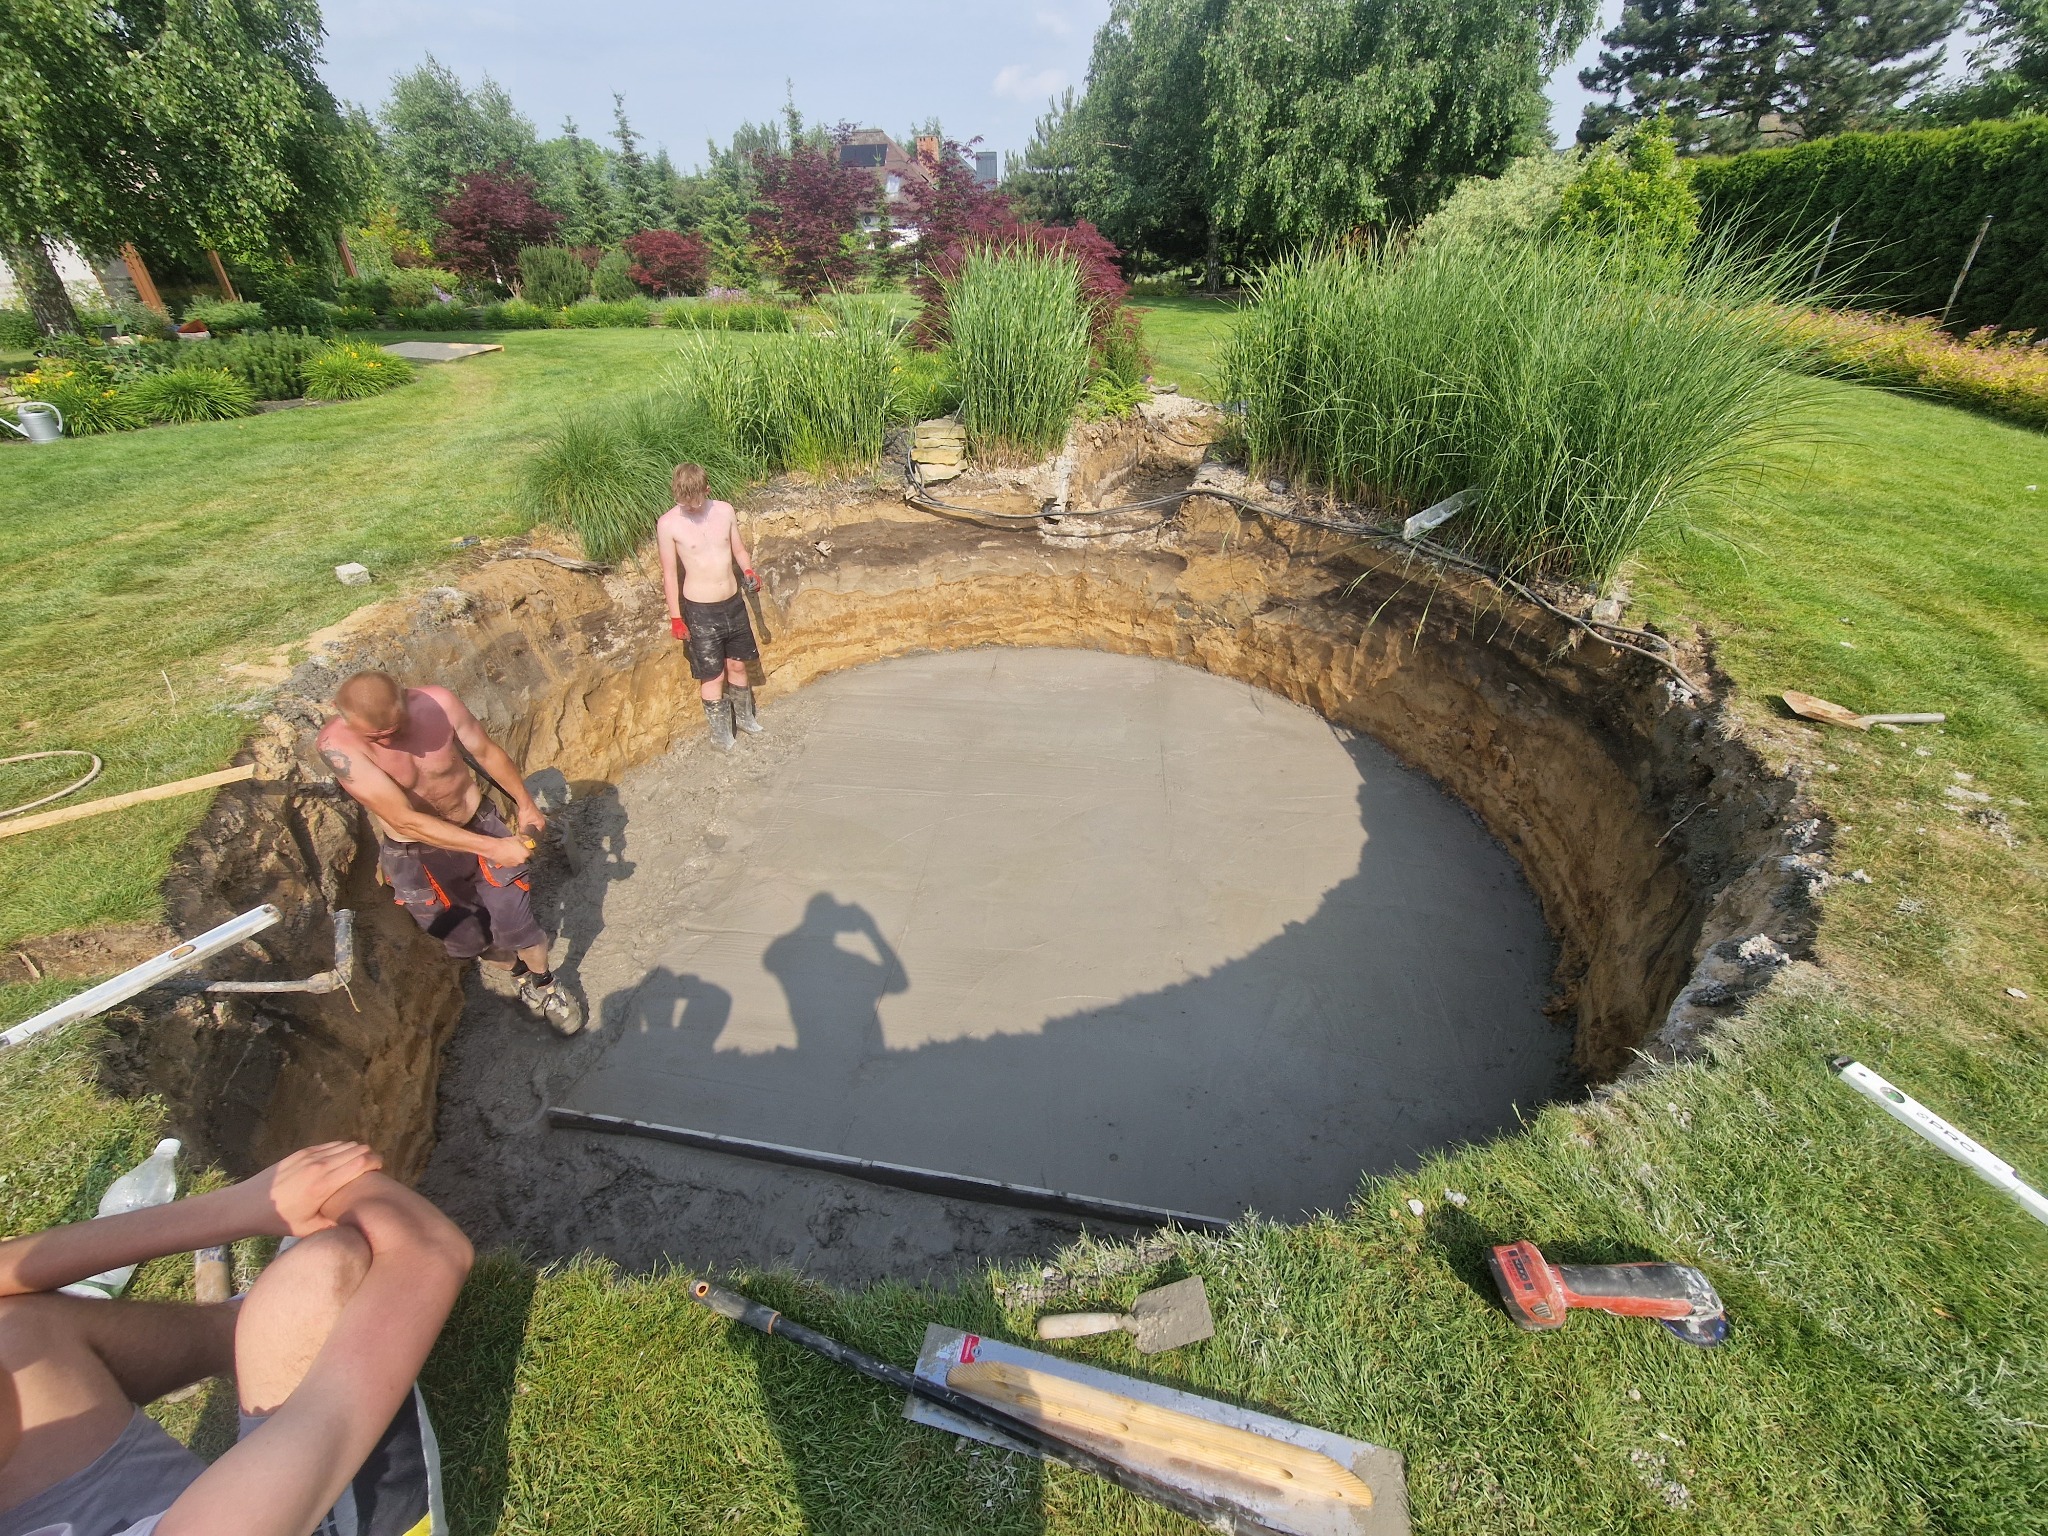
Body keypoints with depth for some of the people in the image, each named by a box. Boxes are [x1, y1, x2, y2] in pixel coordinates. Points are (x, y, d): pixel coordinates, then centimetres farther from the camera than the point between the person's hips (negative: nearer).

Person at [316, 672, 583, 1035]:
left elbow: (487, 752, -3)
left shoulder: (438, 702, -23)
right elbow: (405, 821, -31)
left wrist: (526, 804, 6)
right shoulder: (338, 745, -28)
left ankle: (545, 985, 32)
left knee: (516, 927, 2)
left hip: (480, 824, 1)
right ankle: (524, 974, 45)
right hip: (415, 856, 0)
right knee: (467, 942, 14)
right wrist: (493, 848, -33)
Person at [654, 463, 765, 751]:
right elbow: (669, 573, -7)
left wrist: (748, 572, -8)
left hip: (733, 602, 4)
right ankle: (722, 734, 19)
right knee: (713, 675, 3)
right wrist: (676, 617, -6)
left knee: (737, 664, 18)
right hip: (700, 610, -4)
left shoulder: (725, 510, -2)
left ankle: (745, 717, 39)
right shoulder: (668, 523, -12)